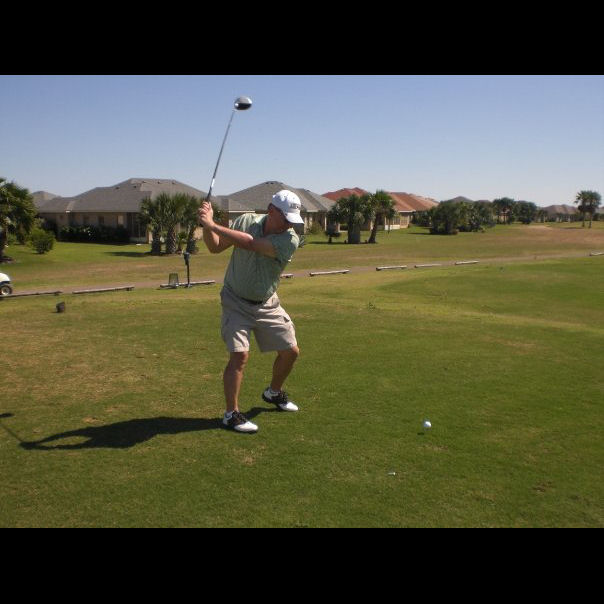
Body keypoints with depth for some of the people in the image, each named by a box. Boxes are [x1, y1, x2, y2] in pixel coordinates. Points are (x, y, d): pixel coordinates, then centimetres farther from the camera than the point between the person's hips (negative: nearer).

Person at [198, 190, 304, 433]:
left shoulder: (290, 240, -19)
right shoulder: (246, 221, -12)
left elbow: (249, 243, -31)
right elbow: (215, 247, -3)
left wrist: (213, 225, -31)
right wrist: (207, 225, -21)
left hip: (268, 305, 2)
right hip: (236, 302, -2)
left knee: (291, 351, 8)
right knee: (239, 355, -15)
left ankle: (274, 392, 35)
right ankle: (231, 413, -2)